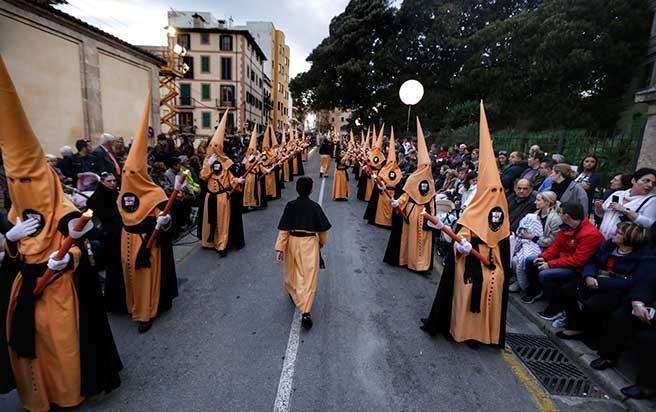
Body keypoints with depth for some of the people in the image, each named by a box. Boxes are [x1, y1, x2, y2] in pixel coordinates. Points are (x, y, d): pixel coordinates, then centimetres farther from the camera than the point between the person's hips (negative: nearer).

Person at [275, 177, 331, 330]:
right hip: (310, 243, -2)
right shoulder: (315, 206, -7)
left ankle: (293, 293, 50)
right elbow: (322, 229, 1)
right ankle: (306, 312, -7)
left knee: (293, 271, 25)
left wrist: (280, 248, -2)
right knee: (309, 277, -1)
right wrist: (322, 243, 18)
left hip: (293, 242, 2)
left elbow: (283, 229, -6)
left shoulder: (290, 206, -5)